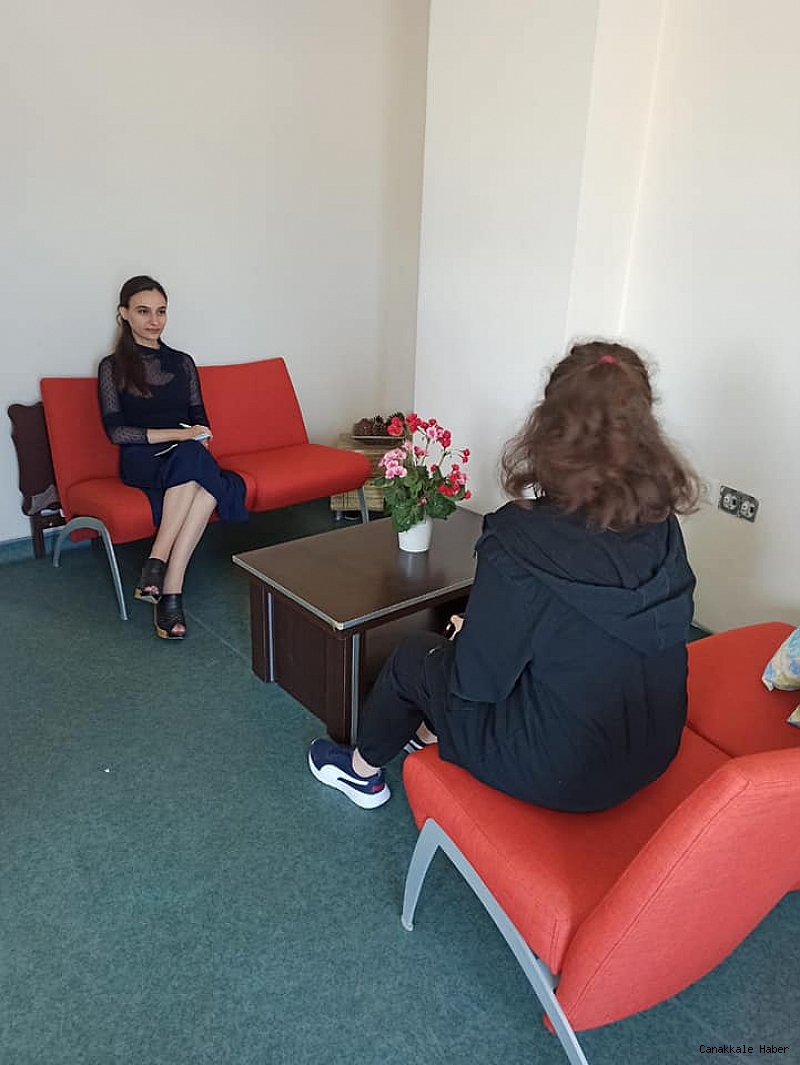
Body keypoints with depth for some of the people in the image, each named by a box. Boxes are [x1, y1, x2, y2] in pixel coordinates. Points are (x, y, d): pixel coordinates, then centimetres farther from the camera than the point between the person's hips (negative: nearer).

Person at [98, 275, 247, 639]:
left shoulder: (182, 362, 17)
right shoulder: (113, 366, 4)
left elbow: (199, 419, 18)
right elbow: (116, 431, -5)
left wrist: (199, 438, -6)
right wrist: (178, 435, -14)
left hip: (188, 458, 4)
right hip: (140, 462, -4)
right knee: (192, 458, -38)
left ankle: (157, 563, -36)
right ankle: (170, 592, -37)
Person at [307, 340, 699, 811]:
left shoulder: (522, 540, -28)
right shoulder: (664, 529, -9)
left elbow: (476, 680, -19)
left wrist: (467, 633, 3)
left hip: (559, 772, -6)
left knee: (415, 656, 16)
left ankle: (362, 771, 42)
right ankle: (428, 735, 47)